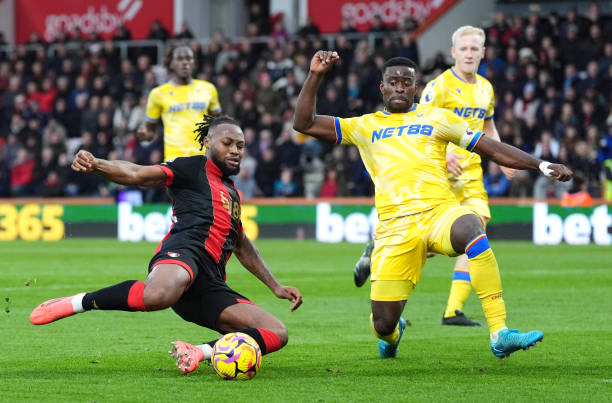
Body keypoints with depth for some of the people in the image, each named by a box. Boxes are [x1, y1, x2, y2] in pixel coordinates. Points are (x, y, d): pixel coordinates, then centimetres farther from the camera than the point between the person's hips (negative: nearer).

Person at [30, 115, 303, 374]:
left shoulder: (232, 193, 35)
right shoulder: (193, 169, 12)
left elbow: (242, 246, 46)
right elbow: (137, 175, -2)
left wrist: (275, 286, 42)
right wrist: (96, 165, -22)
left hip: (210, 287, 7)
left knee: (277, 334, -6)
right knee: (160, 295, -44)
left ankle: (200, 352, -16)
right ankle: (79, 303, -23)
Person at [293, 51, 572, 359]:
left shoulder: (437, 118, 18)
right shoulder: (364, 126, 20)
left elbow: (493, 149, 17)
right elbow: (304, 124, 18)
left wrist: (542, 165, 7)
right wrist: (315, 76, 7)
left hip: (440, 211, -1)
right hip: (394, 226, 1)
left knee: (470, 229, -39)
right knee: (383, 324, -6)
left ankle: (500, 335, -39)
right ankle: (393, 333, 37)